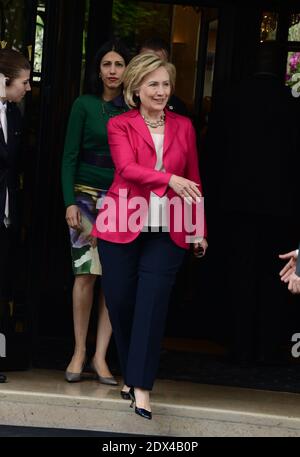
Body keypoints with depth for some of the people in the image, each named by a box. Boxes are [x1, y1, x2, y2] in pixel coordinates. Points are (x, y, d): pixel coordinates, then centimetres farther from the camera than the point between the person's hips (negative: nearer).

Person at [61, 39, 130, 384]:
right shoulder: (85, 105, 1)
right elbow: (70, 157, 0)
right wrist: (70, 201, -8)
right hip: (87, 196, -2)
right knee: (86, 274, -6)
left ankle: (100, 356, 3)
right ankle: (79, 352, 5)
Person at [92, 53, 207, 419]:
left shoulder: (183, 126, 11)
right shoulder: (120, 125, 3)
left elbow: (193, 181, 14)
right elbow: (127, 168, -14)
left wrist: (199, 231, 12)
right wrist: (169, 178, -30)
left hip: (167, 233, 1)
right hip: (123, 227, -1)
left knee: (152, 306, -7)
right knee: (120, 303, 4)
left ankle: (141, 386, -3)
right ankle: (130, 375, 22)